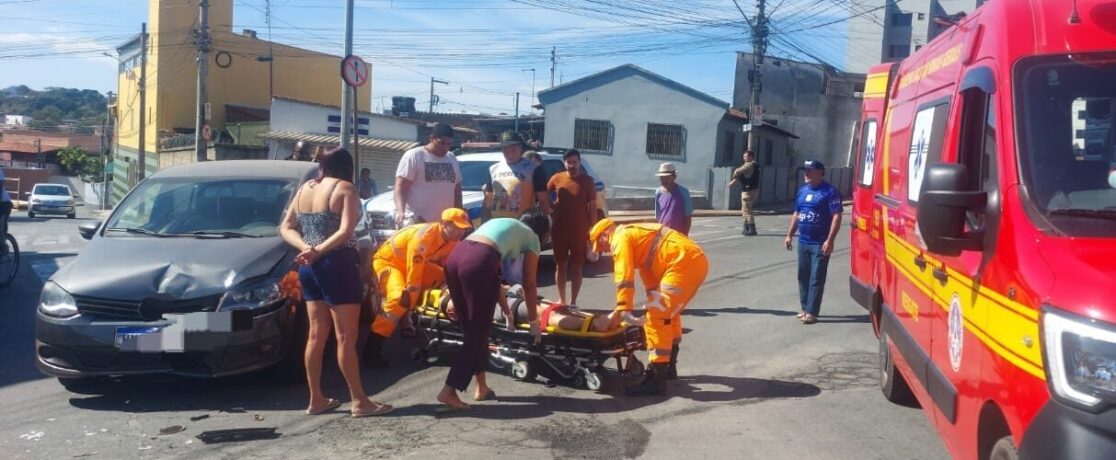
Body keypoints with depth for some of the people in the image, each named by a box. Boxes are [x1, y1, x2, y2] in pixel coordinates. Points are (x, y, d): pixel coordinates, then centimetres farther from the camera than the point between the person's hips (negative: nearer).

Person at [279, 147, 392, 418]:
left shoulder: (305, 189, 13)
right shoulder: (344, 188, -7)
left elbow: (286, 228, 8)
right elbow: (346, 231, -20)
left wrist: (305, 248, -6)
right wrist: (319, 250, -21)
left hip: (309, 267, 7)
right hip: (337, 265, -7)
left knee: (317, 334, 12)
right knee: (346, 337, -3)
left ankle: (316, 399, 17)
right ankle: (359, 401, 1)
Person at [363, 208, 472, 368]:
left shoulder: (452, 241, -7)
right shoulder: (425, 235, -32)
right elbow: (415, 271, -31)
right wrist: (412, 301, -26)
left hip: (412, 264, 9)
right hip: (387, 260, -9)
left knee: (443, 278, -4)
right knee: (400, 299, -32)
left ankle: (404, 317, 6)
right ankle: (372, 350, -29)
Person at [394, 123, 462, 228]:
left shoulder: (452, 159, 17)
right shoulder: (414, 156, -3)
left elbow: (457, 190, 24)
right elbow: (400, 188, -9)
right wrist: (400, 211, -25)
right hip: (416, 222, -7)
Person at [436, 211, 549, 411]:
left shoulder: (501, 223, 37)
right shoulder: (532, 238, 20)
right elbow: (529, 284, 20)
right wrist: (533, 320, 32)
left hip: (454, 257, 7)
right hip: (479, 262, -7)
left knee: (472, 329, 18)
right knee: (478, 333, 5)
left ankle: (482, 387, 26)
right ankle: (449, 391, 0)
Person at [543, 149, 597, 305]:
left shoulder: (588, 181, -1)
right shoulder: (556, 178, 2)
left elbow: (592, 207, 0)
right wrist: (547, 207, 1)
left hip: (580, 232, -1)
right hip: (559, 230, 1)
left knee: (576, 266, 4)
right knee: (561, 265, 8)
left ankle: (573, 301, 11)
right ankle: (561, 299, 19)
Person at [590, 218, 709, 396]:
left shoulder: (621, 238, -1)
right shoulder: (635, 235, 28)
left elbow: (624, 278, -12)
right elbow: (649, 274, 32)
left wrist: (622, 311, -14)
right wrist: (654, 302, 34)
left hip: (685, 263, -10)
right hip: (697, 260, 10)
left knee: (657, 317, -9)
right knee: (669, 312, 26)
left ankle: (657, 380, -9)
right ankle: (669, 366, 37)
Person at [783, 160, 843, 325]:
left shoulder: (830, 192, -10)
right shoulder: (802, 190, 11)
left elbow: (836, 217, -14)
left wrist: (829, 240, -21)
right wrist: (789, 235, 14)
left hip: (820, 244, -7)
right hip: (803, 242, 7)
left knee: (816, 279, -3)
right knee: (803, 277, 12)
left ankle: (811, 312, 0)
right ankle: (805, 308, 23)